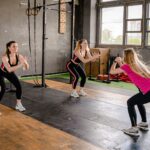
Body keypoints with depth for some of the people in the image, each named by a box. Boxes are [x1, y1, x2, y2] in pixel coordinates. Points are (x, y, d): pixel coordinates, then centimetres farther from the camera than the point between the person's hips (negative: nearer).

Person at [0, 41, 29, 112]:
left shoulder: (19, 56, -23)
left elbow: (26, 68, -22)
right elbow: (9, 69, -47)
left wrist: (25, 63, -43)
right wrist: (20, 65, -54)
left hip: (10, 73, 5)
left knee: (19, 86, -5)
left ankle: (18, 104, 13)